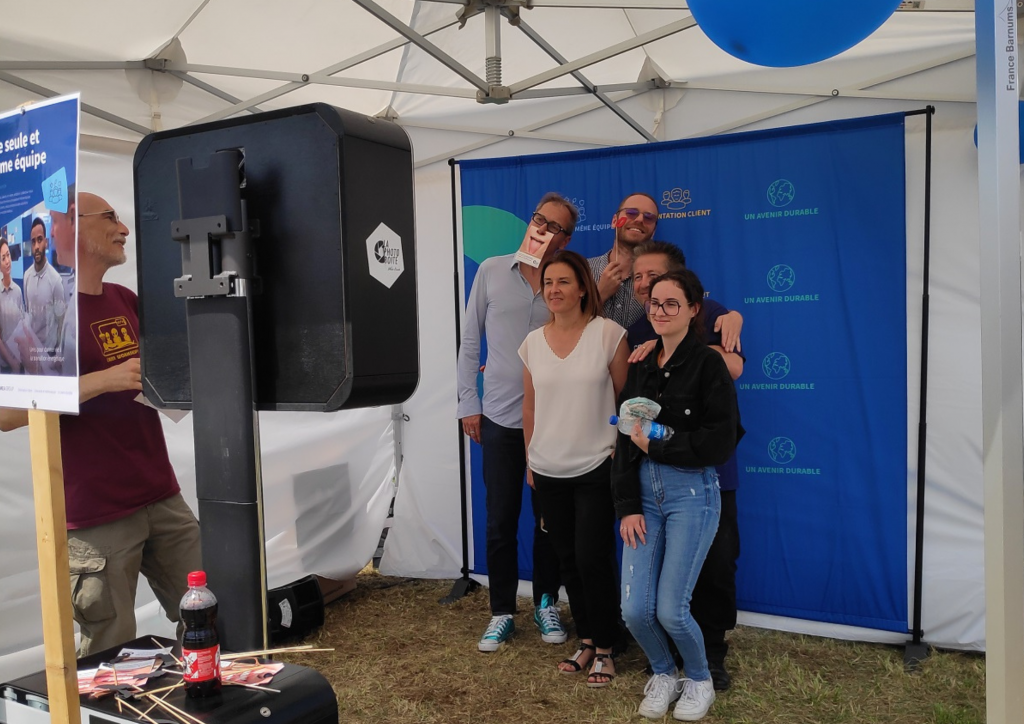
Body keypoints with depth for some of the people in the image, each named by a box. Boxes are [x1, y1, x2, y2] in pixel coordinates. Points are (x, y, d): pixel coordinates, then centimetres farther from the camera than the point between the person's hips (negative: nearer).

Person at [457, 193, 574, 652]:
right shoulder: (492, 271, 1)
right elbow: (470, 340, 4)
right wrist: (468, 403, 1)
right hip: (499, 419, 0)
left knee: (549, 520, 12)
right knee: (500, 523, 7)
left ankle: (546, 602, 31)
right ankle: (502, 613, 23)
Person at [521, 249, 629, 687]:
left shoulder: (608, 334, -9)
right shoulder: (532, 343, 3)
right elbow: (529, 407, 10)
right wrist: (530, 459, 13)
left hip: (596, 468, -4)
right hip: (548, 471, 4)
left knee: (593, 559, -2)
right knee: (568, 559, 14)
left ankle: (604, 649, 18)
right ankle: (586, 639, 31)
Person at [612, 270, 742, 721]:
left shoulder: (708, 364, -6)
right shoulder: (641, 366, 9)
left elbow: (720, 442, -13)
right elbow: (625, 441, 5)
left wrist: (656, 445, -14)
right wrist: (627, 506, -3)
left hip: (692, 494, -4)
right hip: (644, 493, 5)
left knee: (671, 610, -4)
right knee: (635, 610, -1)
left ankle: (699, 680, 27)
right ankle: (663, 673, 29)